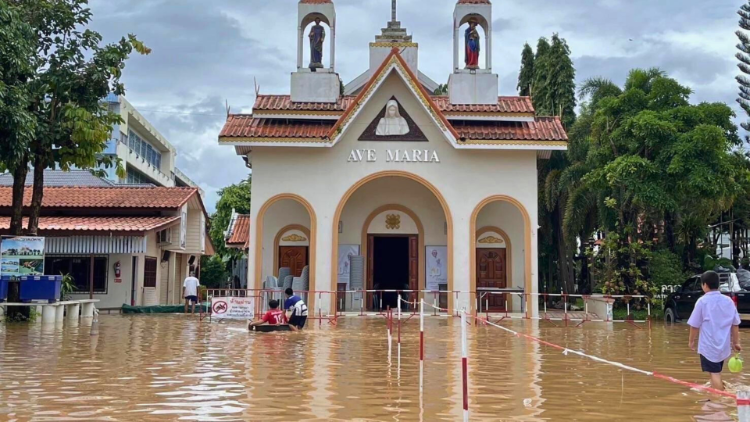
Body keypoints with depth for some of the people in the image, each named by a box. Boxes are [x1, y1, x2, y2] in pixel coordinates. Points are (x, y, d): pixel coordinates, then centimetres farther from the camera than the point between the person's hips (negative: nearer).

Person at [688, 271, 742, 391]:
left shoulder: (702, 301, -11)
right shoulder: (728, 301, 1)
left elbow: (695, 325, -9)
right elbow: (735, 324, 4)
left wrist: (691, 341, 5)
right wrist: (736, 342, 14)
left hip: (708, 346, -5)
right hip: (723, 346, 5)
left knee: (715, 374, -4)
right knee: (716, 373, 21)